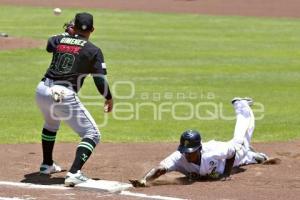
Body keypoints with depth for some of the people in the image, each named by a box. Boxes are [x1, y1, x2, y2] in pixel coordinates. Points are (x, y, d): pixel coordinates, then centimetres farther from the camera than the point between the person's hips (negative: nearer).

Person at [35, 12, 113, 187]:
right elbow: (100, 80, -3)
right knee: (92, 134, 1)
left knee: (51, 124, 37)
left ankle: (47, 165, 49)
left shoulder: (59, 40, 13)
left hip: (42, 90, 6)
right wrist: (109, 98, 14)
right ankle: (74, 173, -18)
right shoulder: (93, 50, 0)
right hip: (65, 95, -6)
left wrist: (68, 34, 51)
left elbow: (49, 45, 38)